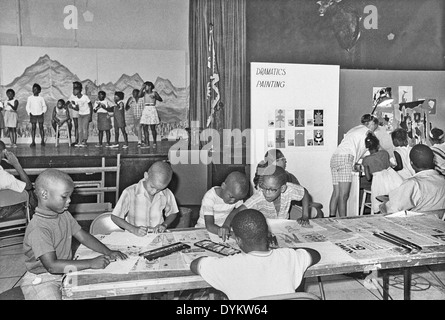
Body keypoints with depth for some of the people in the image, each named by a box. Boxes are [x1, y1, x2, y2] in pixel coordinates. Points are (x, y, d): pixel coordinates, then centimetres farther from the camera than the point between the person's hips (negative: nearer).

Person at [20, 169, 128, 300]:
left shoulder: (64, 215, 1)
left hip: (65, 271, 7)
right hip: (41, 281, -7)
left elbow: (83, 236, 4)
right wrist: (91, 263, -34)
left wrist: (108, 252, -10)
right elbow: (52, 266, -32)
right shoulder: (38, 229, -26)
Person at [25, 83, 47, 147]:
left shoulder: (41, 98, 5)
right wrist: (29, 112, -3)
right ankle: (33, 141, 3)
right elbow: (27, 106, 8)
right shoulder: (30, 98, 6)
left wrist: (43, 112, -3)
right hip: (33, 115, 1)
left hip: (40, 115, 0)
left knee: (41, 127, 0)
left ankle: (42, 141, 7)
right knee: (33, 128, 0)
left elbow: (44, 106, 9)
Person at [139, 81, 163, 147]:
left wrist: (155, 97, -24)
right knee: (145, 127, -3)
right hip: (145, 110, 4)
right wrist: (142, 87, -7)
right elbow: (139, 95, -10)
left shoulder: (154, 93, 0)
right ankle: (147, 143, 1)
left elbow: (161, 100, -9)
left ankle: (154, 142, 12)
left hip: (152, 110, -4)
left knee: (152, 128, -4)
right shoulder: (144, 93, 10)